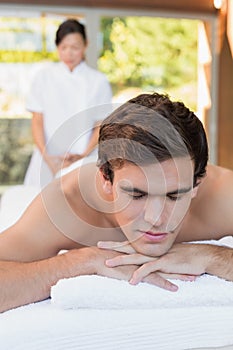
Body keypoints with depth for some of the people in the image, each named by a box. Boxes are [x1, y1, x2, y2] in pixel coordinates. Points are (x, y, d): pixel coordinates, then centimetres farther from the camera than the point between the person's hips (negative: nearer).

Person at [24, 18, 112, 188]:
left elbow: (101, 125, 3)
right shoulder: (44, 76, 6)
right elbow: (37, 121, 3)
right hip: (48, 159, 1)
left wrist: (83, 156, -12)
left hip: (84, 160, -1)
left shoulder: (99, 81, 3)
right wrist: (47, 158, -9)